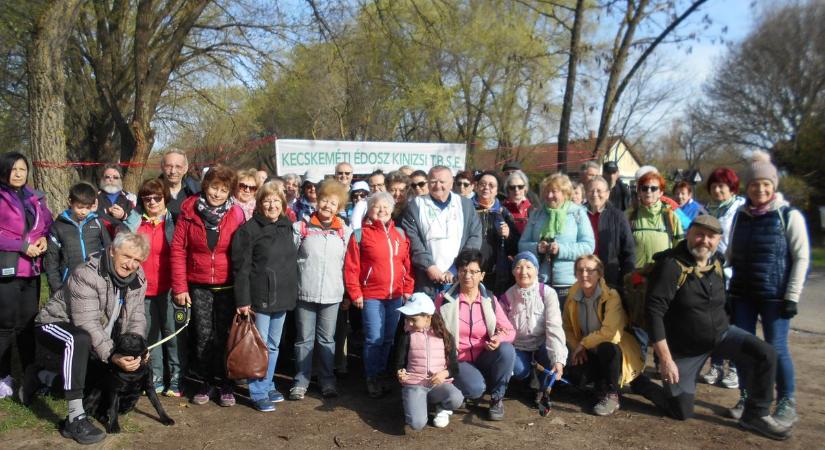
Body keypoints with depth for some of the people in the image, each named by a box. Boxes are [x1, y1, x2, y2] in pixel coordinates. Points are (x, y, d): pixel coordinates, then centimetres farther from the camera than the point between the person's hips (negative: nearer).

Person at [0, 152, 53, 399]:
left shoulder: (35, 198, 12)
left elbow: (48, 224, 19)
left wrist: (44, 238, -1)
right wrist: (23, 246, -17)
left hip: (31, 268, 5)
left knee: (29, 322, 13)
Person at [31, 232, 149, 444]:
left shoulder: (138, 280, -7)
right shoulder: (86, 275, -27)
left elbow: (136, 319, -8)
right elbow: (87, 324, -33)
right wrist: (112, 356, -40)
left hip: (94, 344, 8)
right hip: (56, 326, -8)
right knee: (80, 340, -38)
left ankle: (43, 375, 24)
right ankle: (75, 419, -34)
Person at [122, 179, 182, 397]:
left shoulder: (173, 221, 0)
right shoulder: (134, 222, 8)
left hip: (168, 287, -3)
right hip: (144, 288, 3)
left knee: (172, 332, 0)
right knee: (150, 334, 11)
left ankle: (176, 379, 9)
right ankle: (155, 378, 22)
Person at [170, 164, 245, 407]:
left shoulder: (236, 214, -4)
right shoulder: (189, 211, -3)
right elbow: (178, 249, -1)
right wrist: (180, 286, -5)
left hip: (227, 286, -1)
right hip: (198, 286, 1)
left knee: (224, 335, 4)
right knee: (203, 335, 5)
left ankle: (226, 384, 18)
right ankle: (205, 382, 22)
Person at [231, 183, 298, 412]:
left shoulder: (287, 226, 10)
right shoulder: (249, 229, -10)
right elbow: (241, 267, -12)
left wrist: (292, 294, 13)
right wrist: (243, 300, -16)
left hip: (282, 297, 6)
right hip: (260, 298, -6)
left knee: (274, 345, 16)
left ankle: (268, 385, 29)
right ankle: (258, 393, 13)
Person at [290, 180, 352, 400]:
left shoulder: (345, 231, 4)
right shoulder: (301, 227, -1)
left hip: (332, 295, 1)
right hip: (305, 293, -1)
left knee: (327, 339, 11)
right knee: (304, 339, 8)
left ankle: (327, 380, 22)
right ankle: (301, 381, 18)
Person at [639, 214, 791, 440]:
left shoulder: (716, 263, 0)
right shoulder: (671, 265, -23)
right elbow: (654, 311, -26)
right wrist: (665, 359, -27)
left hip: (721, 332, 6)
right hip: (684, 347, -6)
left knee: (766, 354, -16)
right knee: (681, 412, -2)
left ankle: (756, 415, 3)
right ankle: (643, 385, 27)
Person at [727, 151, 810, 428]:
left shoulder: (789, 215, -5)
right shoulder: (741, 216, 8)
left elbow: (801, 258, -6)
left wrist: (792, 296, -10)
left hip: (774, 295, -4)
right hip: (742, 293, 4)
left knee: (776, 348, -1)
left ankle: (787, 405, 14)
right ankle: (747, 398, 22)